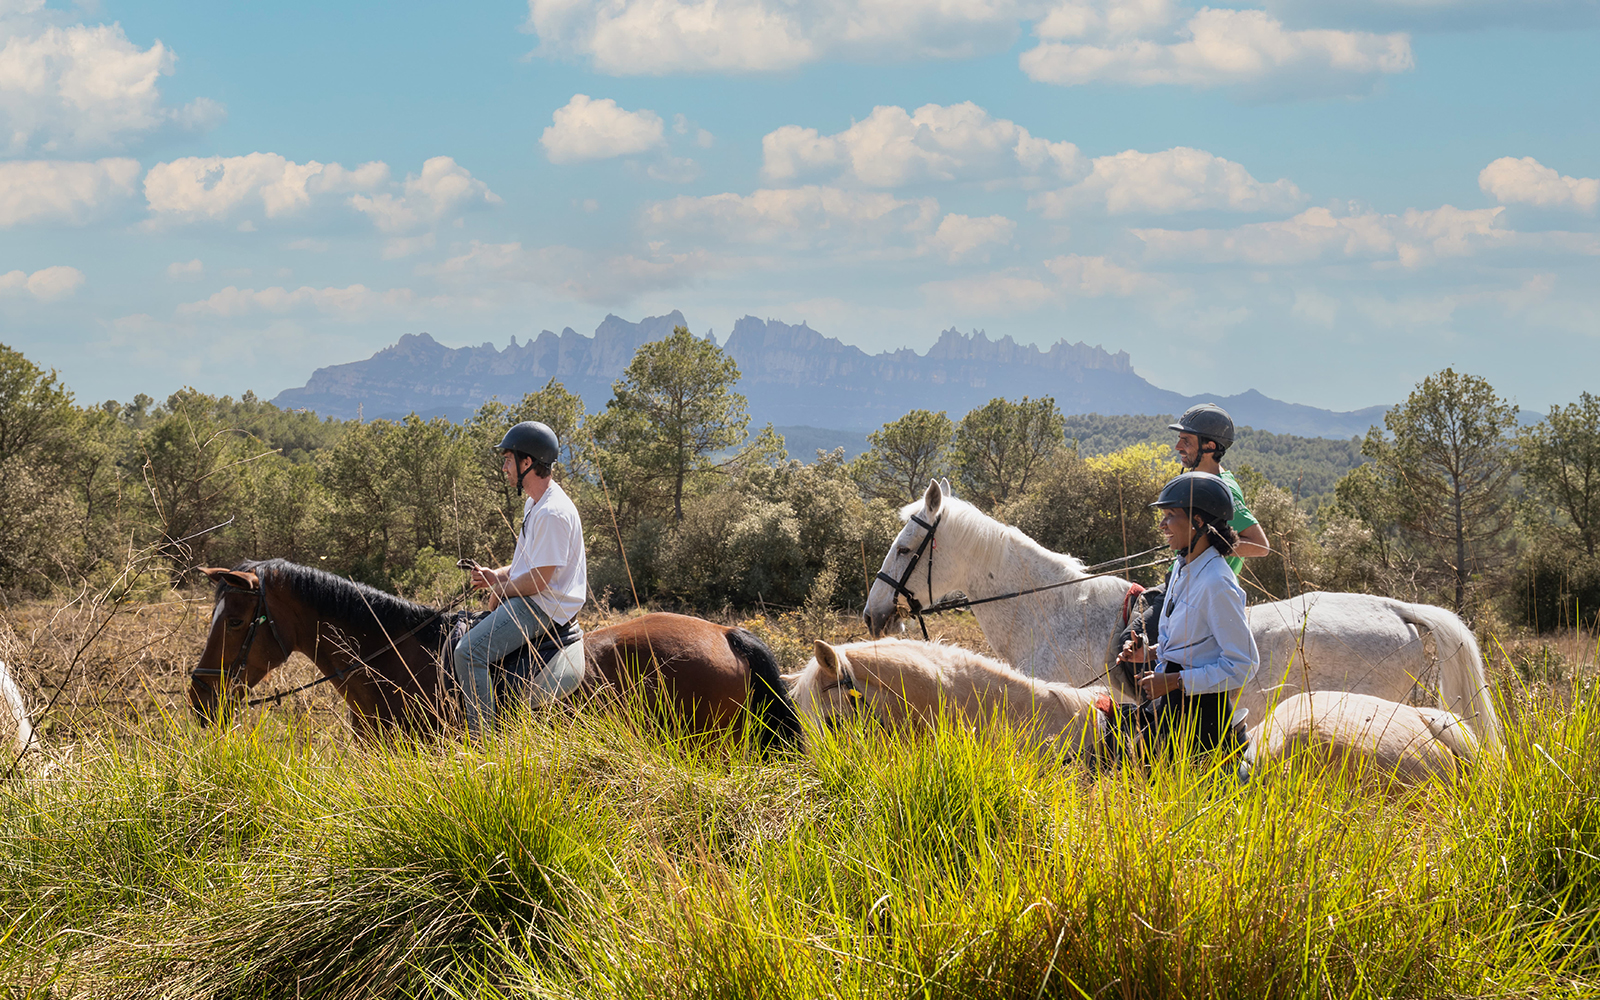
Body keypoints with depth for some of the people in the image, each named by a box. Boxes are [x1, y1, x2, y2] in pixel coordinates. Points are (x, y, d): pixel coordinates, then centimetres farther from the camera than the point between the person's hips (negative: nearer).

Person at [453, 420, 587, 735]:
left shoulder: (553, 514, -23)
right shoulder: (534, 503, 12)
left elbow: (539, 580, -23)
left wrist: (500, 591, -8)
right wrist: (497, 576, 7)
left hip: (543, 607, -11)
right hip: (527, 600, 11)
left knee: (469, 652, -24)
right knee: (459, 636, 22)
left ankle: (479, 735, -21)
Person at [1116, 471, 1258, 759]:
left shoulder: (1217, 584, -19)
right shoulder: (1182, 567, 9)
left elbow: (1243, 665, -19)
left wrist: (1175, 681, -20)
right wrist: (1149, 653, 6)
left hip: (1200, 710, -9)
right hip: (1169, 703, 9)